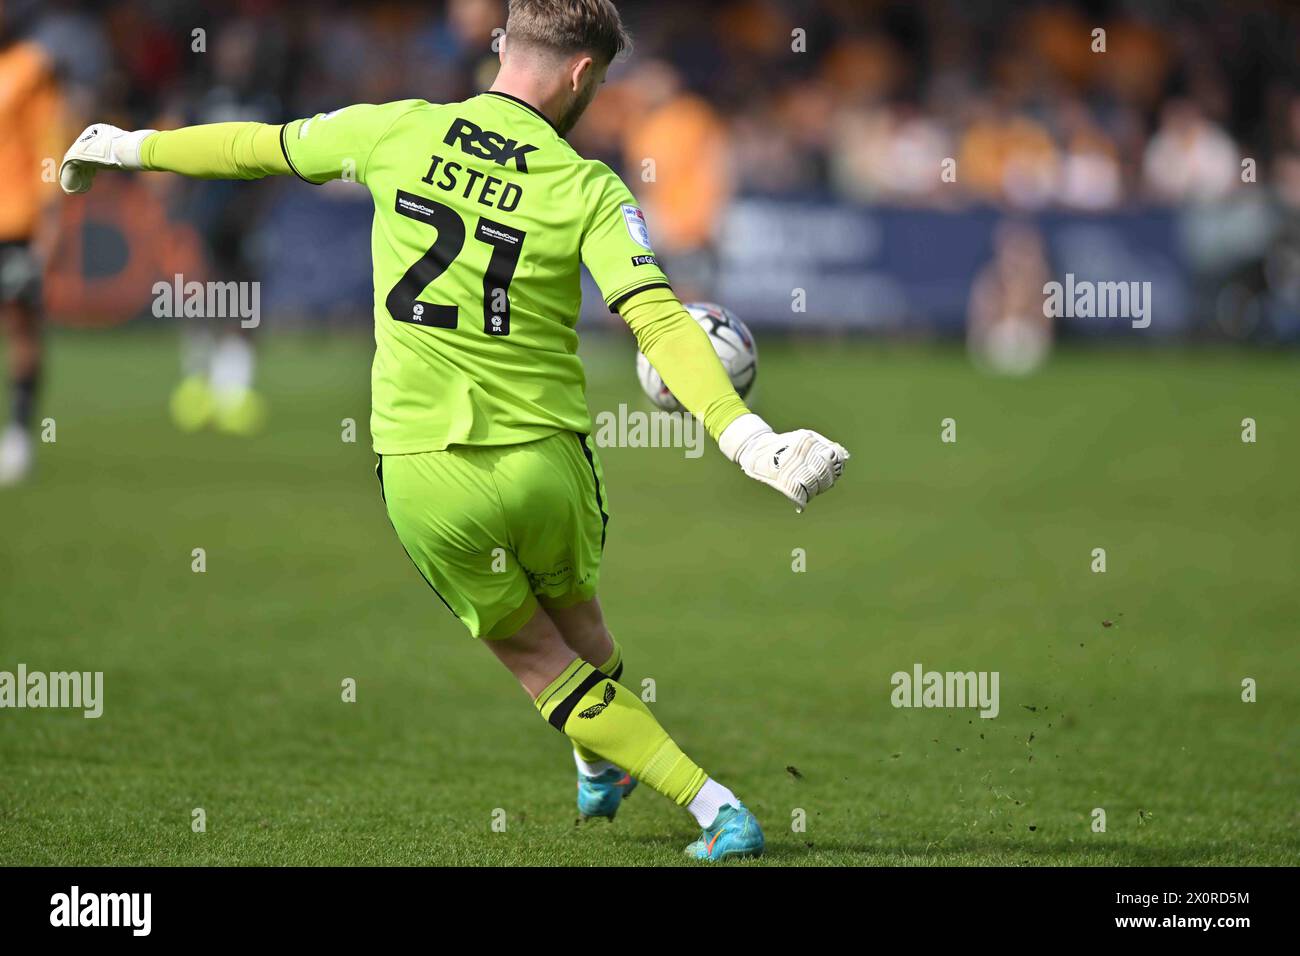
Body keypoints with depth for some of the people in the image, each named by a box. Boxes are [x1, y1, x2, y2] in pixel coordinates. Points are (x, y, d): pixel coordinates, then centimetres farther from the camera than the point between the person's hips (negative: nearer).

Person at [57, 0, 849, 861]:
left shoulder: (397, 133, -3)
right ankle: (603, 768, 50)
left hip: (423, 476, 1)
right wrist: (745, 436, -28)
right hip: (545, 460, -1)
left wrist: (127, 147, 28)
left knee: (537, 658, 12)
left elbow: (254, 147, 12)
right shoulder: (589, 191, -9)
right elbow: (658, 321, -23)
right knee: (574, 616, 29)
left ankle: (714, 806, 7)